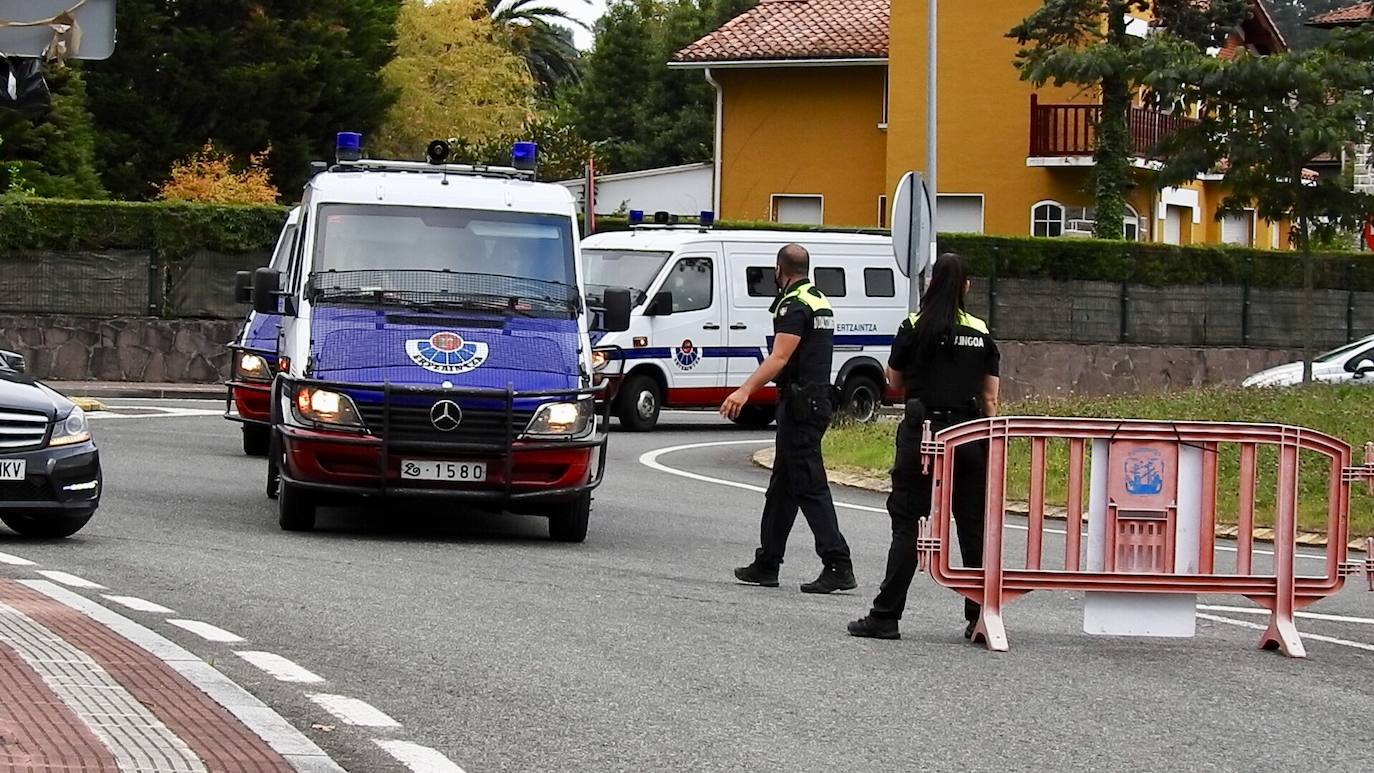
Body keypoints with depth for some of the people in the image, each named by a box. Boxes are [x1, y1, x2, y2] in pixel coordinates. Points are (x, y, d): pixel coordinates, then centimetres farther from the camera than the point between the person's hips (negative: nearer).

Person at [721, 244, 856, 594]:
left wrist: (745, 391, -34)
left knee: (810, 486, -12)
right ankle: (766, 565, 20)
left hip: (799, 404, -10)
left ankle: (838, 566, -17)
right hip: (818, 399, 10)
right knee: (782, 486, 15)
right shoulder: (820, 302, 17)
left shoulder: (794, 306, -14)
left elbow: (779, 358, -25)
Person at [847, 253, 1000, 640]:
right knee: (973, 528, 8)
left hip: (923, 430, -3)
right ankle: (980, 617, 8)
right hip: (970, 436, 3)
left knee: (908, 524, 0)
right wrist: (990, 442, 12)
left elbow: (895, 380, 7)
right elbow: (990, 397, 6)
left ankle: (886, 615, -2)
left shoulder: (914, 329, -4)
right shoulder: (981, 333, 5)